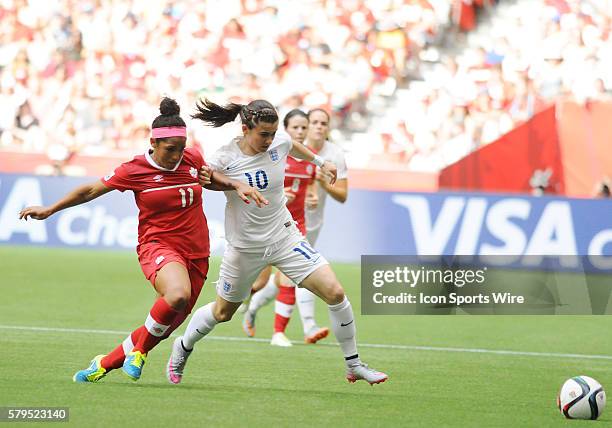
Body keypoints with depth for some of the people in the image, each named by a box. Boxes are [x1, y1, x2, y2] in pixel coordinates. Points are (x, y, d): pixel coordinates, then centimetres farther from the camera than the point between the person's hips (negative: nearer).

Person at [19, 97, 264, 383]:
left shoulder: (193, 159, 3)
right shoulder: (135, 170, -7)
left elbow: (211, 179, 25)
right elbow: (91, 190, 4)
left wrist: (237, 185, 5)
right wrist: (49, 210, 7)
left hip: (196, 253, 5)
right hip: (157, 245, -5)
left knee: (169, 323, 5)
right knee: (178, 295, -37)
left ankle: (106, 363, 25)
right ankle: (139, 351, -13)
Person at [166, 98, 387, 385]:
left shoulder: (279, 143, -9)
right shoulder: (224, 158, -19)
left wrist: (321, 163, 28)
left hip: (285, 237, 2)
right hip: (244, 247, -2)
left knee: (335, 293, -12)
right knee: (222, 312, 15)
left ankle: (354, 366, 3)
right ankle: (183, 347, 46)